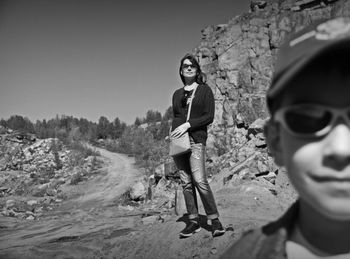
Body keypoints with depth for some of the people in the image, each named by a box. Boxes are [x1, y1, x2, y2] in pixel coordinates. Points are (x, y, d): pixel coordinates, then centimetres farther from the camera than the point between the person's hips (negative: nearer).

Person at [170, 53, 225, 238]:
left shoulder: (204, 90, 7)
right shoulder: (177, 94, 19)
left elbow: (209, 117, -1)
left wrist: (188, 125, -12)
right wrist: (173, 135, 2)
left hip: (196, 138, -4)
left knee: (199, 180, -15)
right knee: (186, 182, 2)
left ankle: (214, 220, -6)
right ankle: (193, 221, 6)